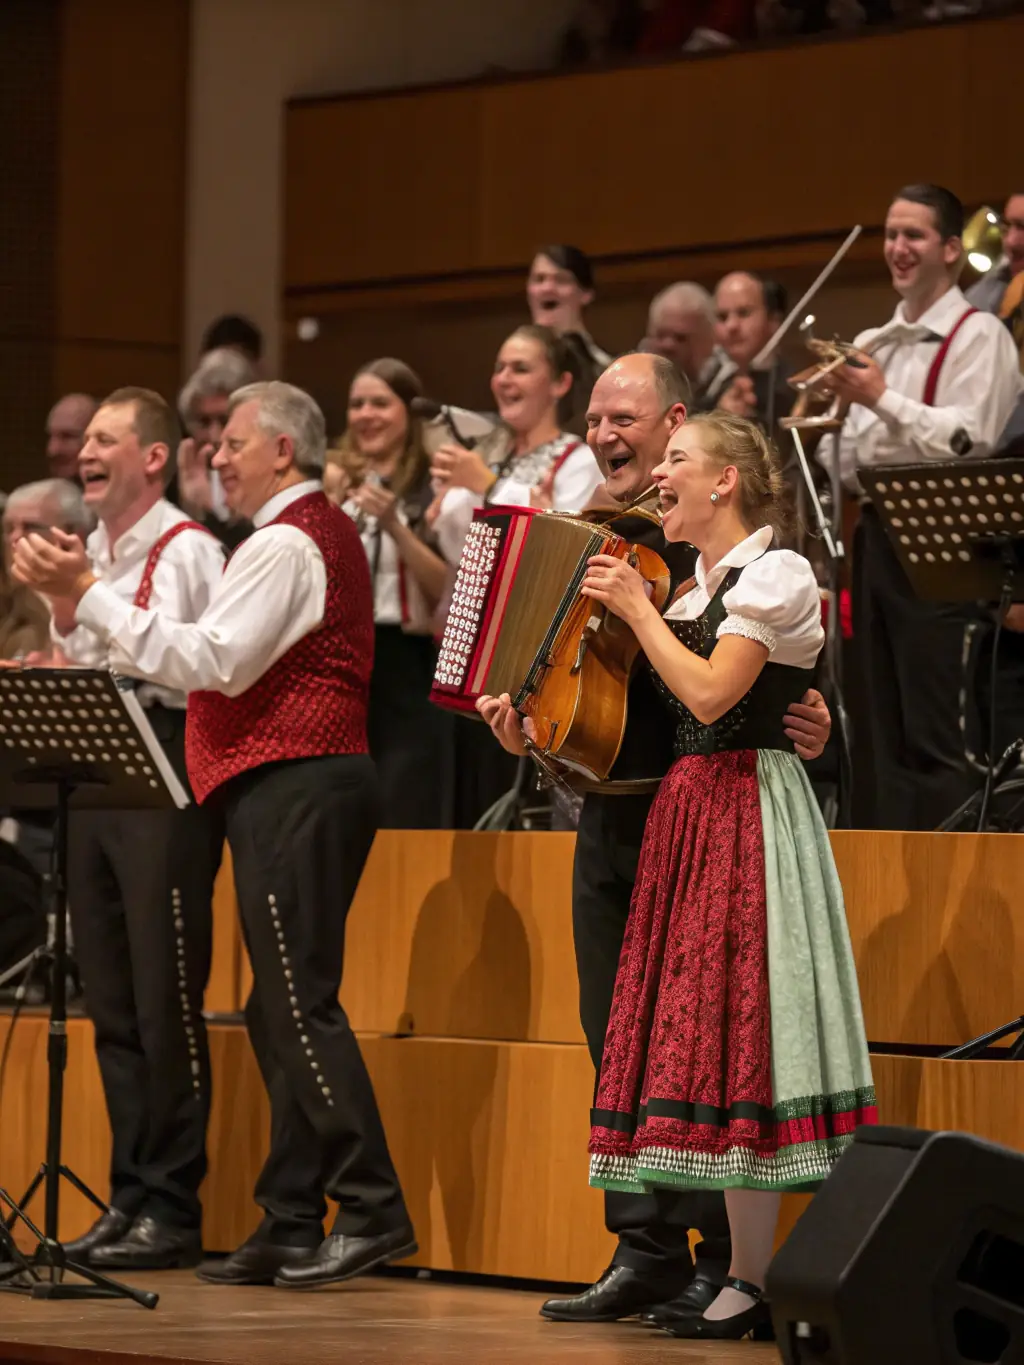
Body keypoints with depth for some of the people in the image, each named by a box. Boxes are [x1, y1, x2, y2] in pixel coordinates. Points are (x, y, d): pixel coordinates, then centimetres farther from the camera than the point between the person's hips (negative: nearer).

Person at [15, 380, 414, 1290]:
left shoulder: (287, 543, -10)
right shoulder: (324, 533, 23)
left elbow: (212, 661, -19)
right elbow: (226, 669, 23)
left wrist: (88, 595, -19)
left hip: (290, 786, -11)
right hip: (302, 781, 11)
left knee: (299, 1001, -12)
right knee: (283, 1008, 9)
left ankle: (373, 1208, -14)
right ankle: (292, 1225, 10)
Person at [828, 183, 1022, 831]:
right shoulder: (874, 345, 18)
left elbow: (969, 440, -18)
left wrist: (883, 399, -19)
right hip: (877, 534, 8)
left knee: (936, 734, -9)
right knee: (884, 734, 10)